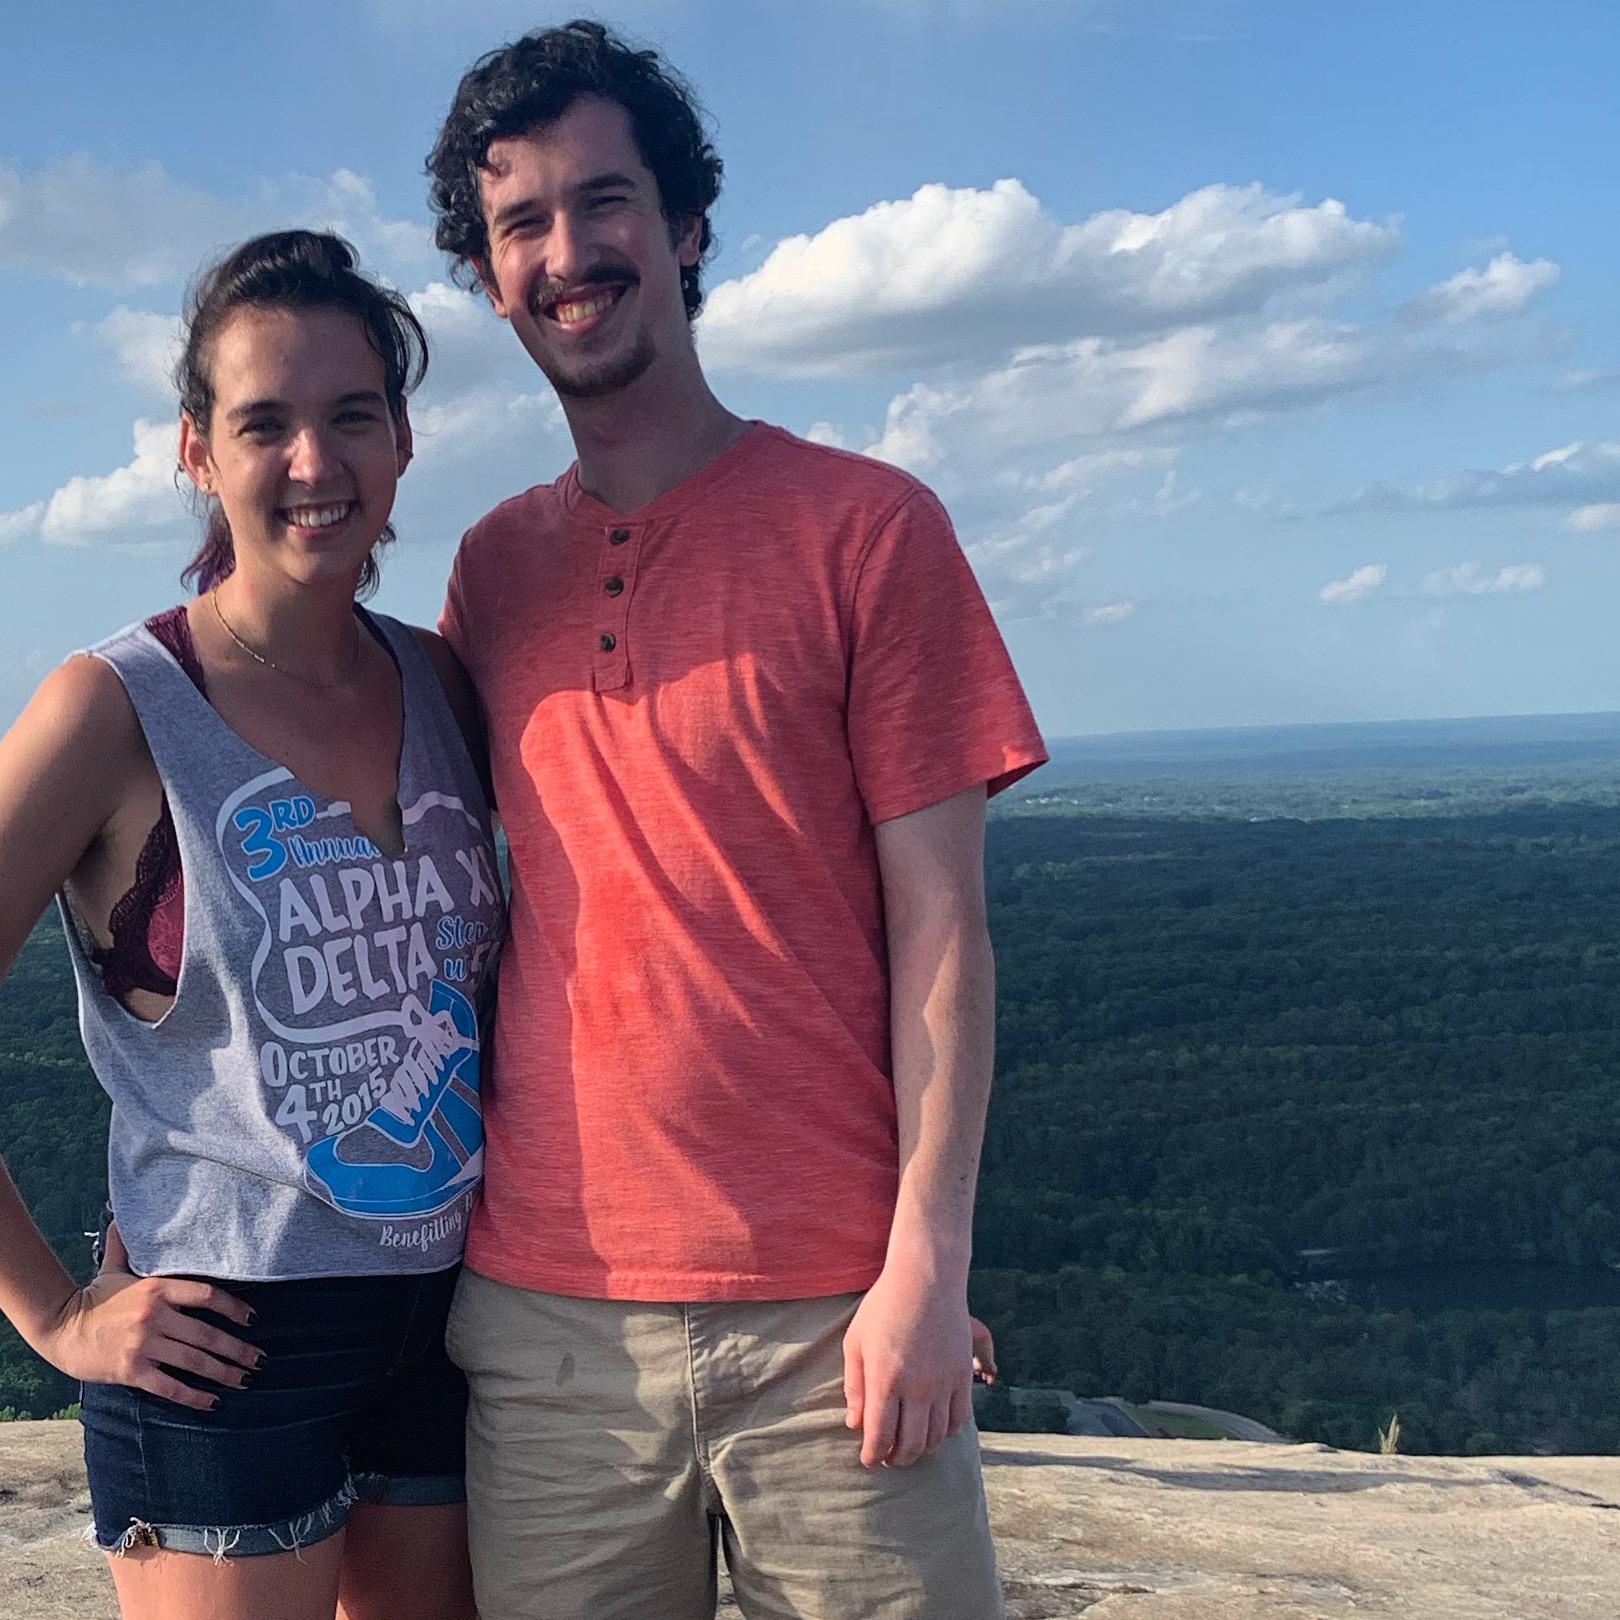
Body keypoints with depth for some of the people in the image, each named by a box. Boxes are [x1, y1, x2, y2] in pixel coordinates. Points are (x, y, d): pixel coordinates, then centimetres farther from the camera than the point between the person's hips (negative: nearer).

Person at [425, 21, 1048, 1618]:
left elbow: (939, 924, -5)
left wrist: (925, 1264, -10)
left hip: (829, 1309, -3)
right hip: (544, 1308, 3)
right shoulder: (488, 570, 10)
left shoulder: (865, 527, -1)